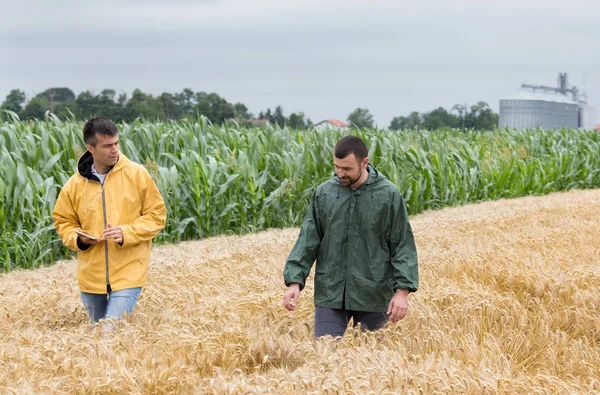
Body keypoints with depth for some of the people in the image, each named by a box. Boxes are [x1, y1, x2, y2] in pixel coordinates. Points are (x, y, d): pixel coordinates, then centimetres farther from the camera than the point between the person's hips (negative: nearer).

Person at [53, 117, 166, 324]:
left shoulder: (137, 174, -6)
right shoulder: (74, 185, -1)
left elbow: (156, 215, -2)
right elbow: (63, 221, 12)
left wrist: (127, 233, -16)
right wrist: (78, 239, -9)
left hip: (128, 273, -3)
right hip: (91, 275, 3)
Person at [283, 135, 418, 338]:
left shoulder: (388, 195, -4)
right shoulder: (323, 193, 1)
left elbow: (403, 245, -3)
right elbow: (308, 240, 4)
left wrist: (402, 291, -10)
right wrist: (295, 281, -5)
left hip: (374, 297, -1)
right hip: (330, 294, 1)